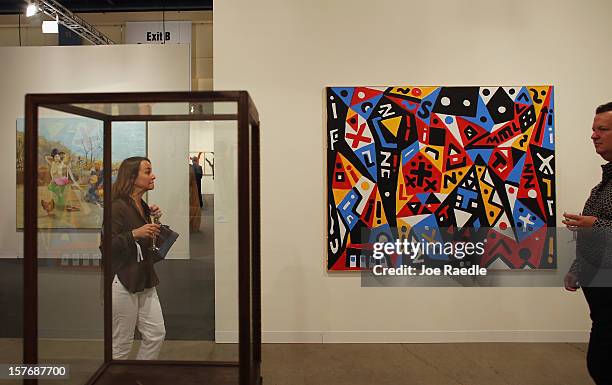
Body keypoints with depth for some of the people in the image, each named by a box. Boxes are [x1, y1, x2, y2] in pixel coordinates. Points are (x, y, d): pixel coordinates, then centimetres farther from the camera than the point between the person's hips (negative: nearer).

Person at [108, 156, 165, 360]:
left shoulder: (142, 206, 10)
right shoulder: (118, 207, -14)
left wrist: (154, 219, 7)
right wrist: (135, 234, -28)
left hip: (144, 281, 8)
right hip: (123, 282, -8)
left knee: (156, 334, 10)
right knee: (121, 344, 5)